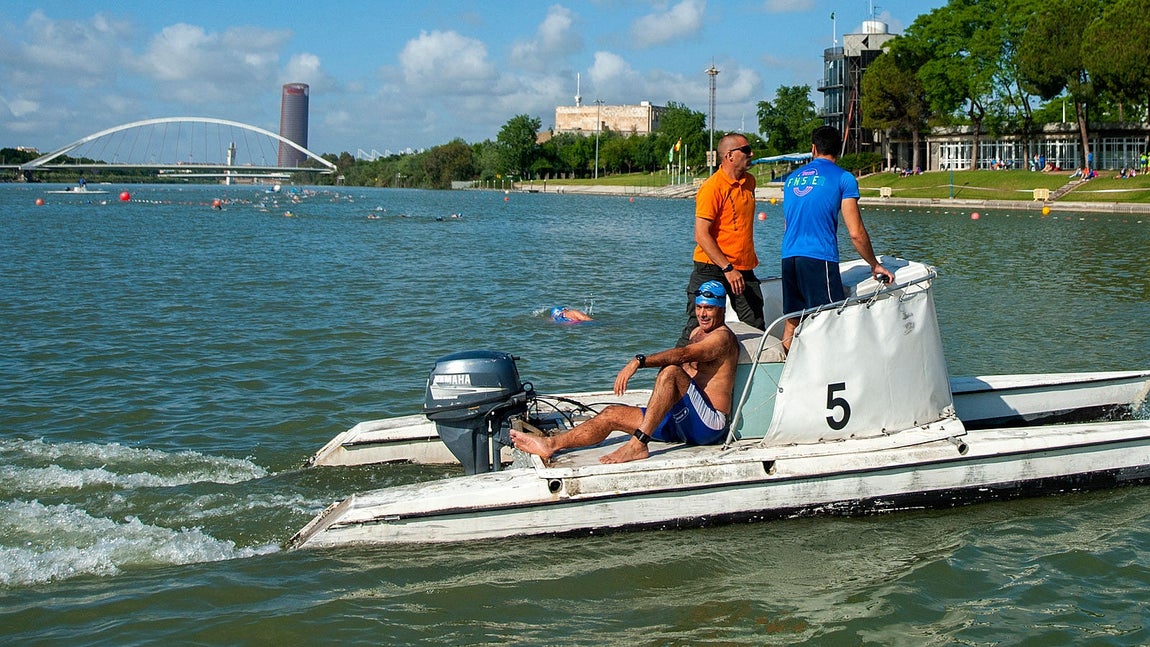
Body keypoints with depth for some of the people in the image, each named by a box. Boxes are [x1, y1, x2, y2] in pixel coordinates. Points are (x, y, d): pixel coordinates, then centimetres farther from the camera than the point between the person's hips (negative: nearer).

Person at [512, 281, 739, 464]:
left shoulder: (722, 337, -8)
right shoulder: (697, 333, 24)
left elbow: (684, 354, -25)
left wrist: (639, 361, -35)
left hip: (709, 424, -9)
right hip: (681, 422, 9)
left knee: (671, 372, -33)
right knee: (612, 414, 1)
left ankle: (638, 444, -40)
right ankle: (551, 444, -2)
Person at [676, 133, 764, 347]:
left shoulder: (749, 181, 11)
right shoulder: (712, 187, -13)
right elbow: (702, 235, -18)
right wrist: (727, 269, -22)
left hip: (744, 269, 7)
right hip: (712, 268, -7)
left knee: (756, 327, 4)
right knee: (698, 328, -5)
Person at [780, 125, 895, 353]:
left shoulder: (792, 178, 19)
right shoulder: (843, 178, 1)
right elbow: (856, 233, -4)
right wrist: (875, 265, 8)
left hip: (788, 257, 6)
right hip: (819, 258, -6)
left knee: (791, 322, 12)